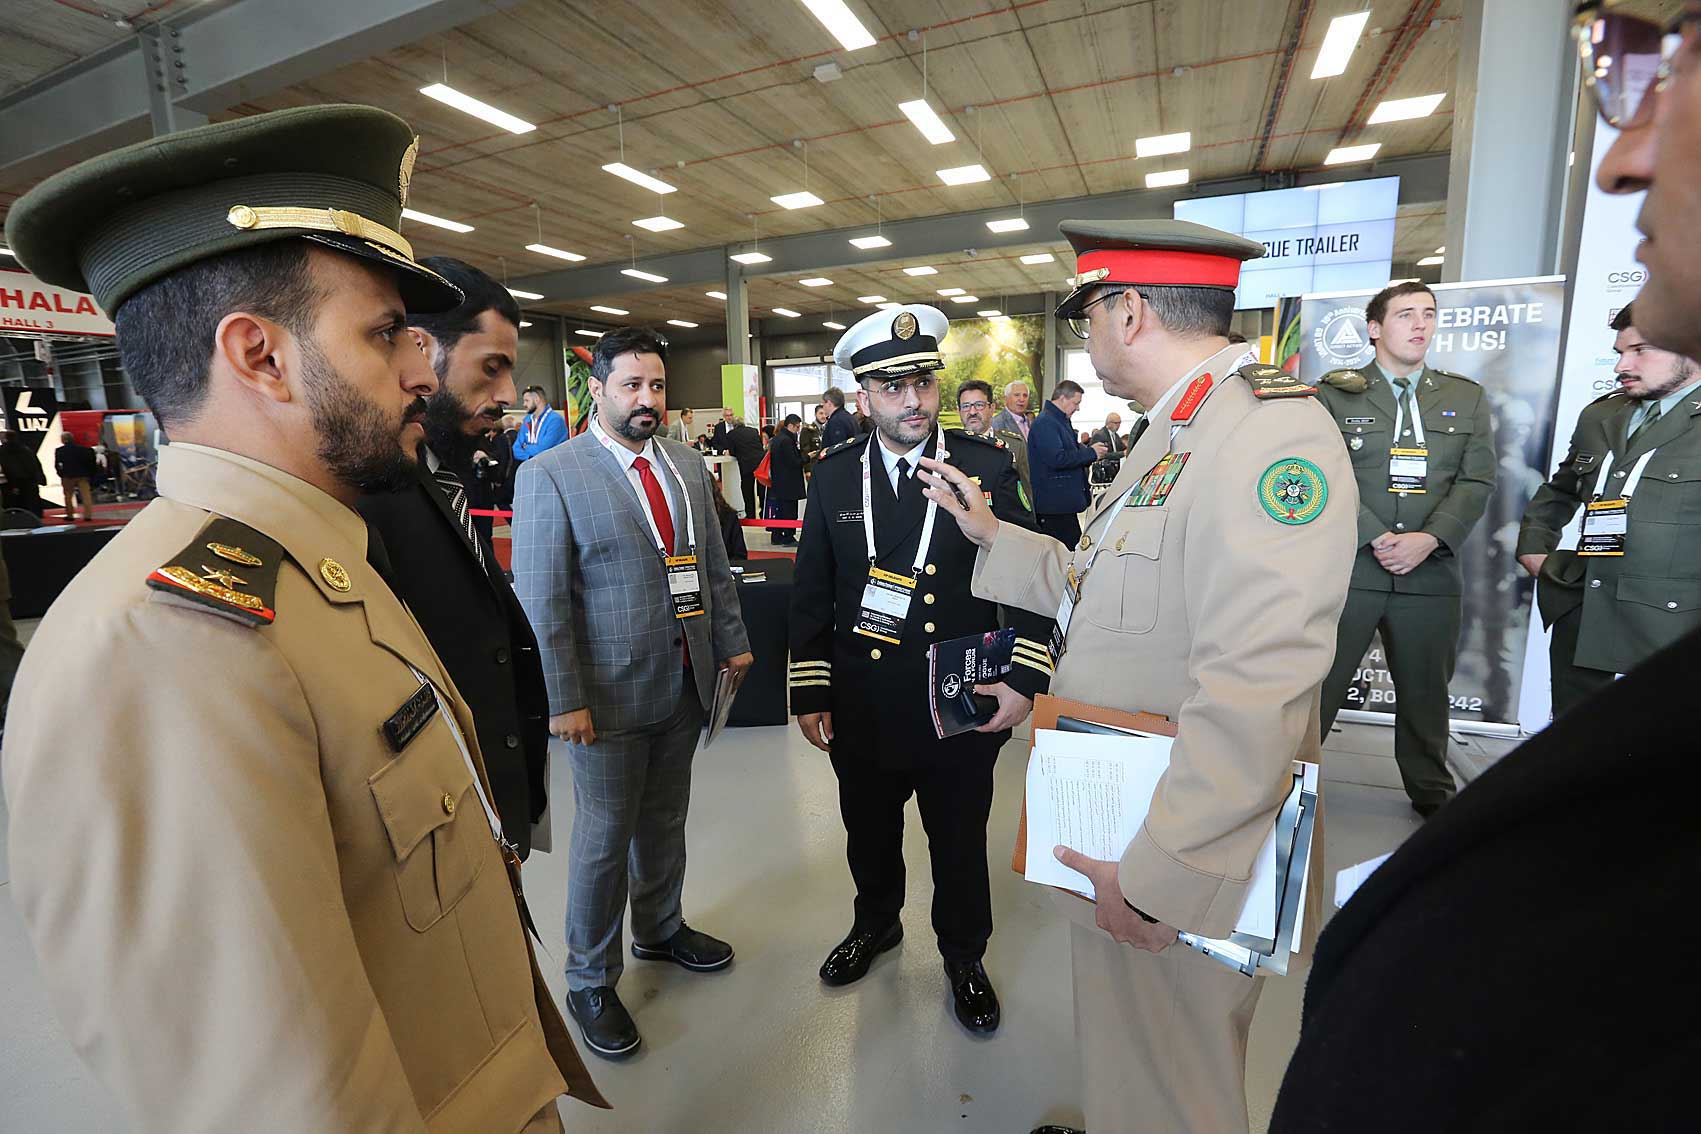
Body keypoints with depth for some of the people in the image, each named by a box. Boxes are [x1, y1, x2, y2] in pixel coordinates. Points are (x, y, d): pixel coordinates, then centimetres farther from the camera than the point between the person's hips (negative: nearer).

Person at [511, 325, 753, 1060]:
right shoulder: (550, 476, -12)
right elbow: (540, 601, -14)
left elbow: (713, 563, 11)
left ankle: (660, 929, 46)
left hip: (685, 682, 5)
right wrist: (564, 699, -16)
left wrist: (732, 641, 8)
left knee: (665, 821, 22)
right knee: (604, 838, 10)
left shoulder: (688, 466, 6)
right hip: (609, 694, -5)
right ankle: (591, 981, 32)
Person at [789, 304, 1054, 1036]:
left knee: (959, 843, 17)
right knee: (869, 833, 23)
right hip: (861, 708, 2)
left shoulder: (988, 468, -7)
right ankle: (876, 923, 52)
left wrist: (1025, 680, -13)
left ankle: (963, 955, 44)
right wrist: (810, 691, 0)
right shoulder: (833, 477, -1)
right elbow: (812, 595, 2)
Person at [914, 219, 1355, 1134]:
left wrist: (1158, 878, -26)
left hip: (1184, 873, -9)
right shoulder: (1172, 437, 11)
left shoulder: (1270, 431, -23)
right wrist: (991, 534, 14)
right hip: (1118, 848, 9)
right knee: (1115, 1059, 29)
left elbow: (1256, 690, -31)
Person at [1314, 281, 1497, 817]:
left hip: (1432, 571, 3)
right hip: (1348, 565, -3)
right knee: (1317, 685, 0)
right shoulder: (1334, 394, 3)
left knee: (1425, 691, 14)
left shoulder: (1467, 398, 13)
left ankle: (1431, 791, 31)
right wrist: (1376, 539, -14)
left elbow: (1477, 481, 4)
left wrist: (1428, 539, -11)